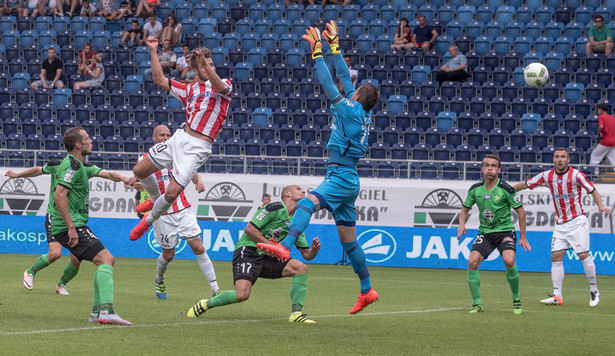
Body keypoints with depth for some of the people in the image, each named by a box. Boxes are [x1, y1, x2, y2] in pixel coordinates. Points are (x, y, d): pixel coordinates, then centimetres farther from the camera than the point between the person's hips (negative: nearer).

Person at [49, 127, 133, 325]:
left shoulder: (73, 164, 21)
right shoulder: (73, 165, -12)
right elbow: (59, 196, -22)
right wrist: (71, 227, -24)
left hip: (73, 226, 11)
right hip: (72, 226, -11)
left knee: (106, 261, 13)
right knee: (105, 259, -20)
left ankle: (97, 312, 11)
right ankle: (106, 311, -32)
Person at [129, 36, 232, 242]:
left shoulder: (225, 86, 2)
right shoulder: (190, 90, 16)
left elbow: (219, 86, -24)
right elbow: (160, 80, 14)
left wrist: (205, 64, -39)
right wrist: (153, 51, 9)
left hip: (198, 147, -6)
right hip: (180, 138, 6)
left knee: (172, 193, -13)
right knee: (140, 170, 9)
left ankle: (149, 220, 14)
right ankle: (156, 199, 38)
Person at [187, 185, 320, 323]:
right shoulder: (276, 208, -7)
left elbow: (306, 255, 17)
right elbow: (249, 229, -13)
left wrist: (314, 250, -6)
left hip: (266, 258, 8)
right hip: (248, 251, -8)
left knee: (301, 267, -11)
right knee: (242, 294, -26)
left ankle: (296, 314, -12)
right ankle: (206, 304, -1)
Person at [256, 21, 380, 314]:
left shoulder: (352, 110, -10)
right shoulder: (363, 113, 13)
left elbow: (329, 85, -12)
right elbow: (344, 77, 21)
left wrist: (318, 51, -8)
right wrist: (334, 45, 23)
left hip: (341, 177, -10)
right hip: (346, 180, 10)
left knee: (308, 202, -32)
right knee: (348, 238, 13)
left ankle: (284, 247, -55)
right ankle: (367, 291, 19)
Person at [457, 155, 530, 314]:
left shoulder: (505, 189, -10)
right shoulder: (475, 189, 1)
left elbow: (520, 211, -1)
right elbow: (465, 208, 16)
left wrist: (522, 237, -2)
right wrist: (462, 224, -5)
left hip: (505, 231, -3)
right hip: (484, 233, 3)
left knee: (509, 261, -28)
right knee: (472, 262, -18)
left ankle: (516, 299, -5)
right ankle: (477, 304, -6)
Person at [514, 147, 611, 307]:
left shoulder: (576, 175, -10)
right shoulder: (547, 176, 2)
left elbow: (593, 191, -5)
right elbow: (525, 184, 11)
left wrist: (600, 206, -21)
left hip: (578, 221, -4)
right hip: (561, 223, 4)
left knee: (583, 255, -10)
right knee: (556, 256, -3)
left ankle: (594, 290, 5)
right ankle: (557, 296, -3)